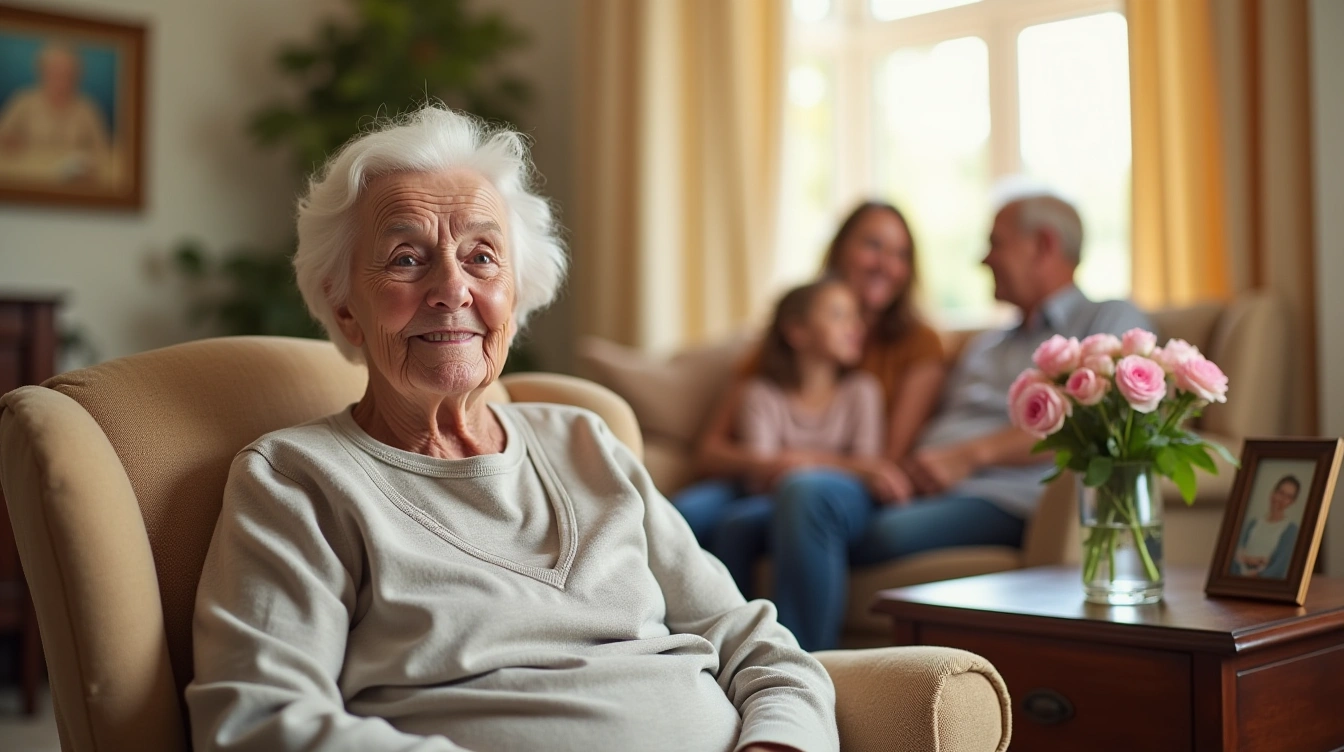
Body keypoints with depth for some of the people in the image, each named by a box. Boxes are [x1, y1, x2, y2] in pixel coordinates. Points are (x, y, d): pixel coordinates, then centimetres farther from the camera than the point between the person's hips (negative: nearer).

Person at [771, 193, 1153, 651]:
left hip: (1003, 497, -6)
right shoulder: (984, 347, 37)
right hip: (915, 491, 6)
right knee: (806, 491, -26)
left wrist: (972, 454, -15)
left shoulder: (1110, 320, 14)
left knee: (891, 533, -37)